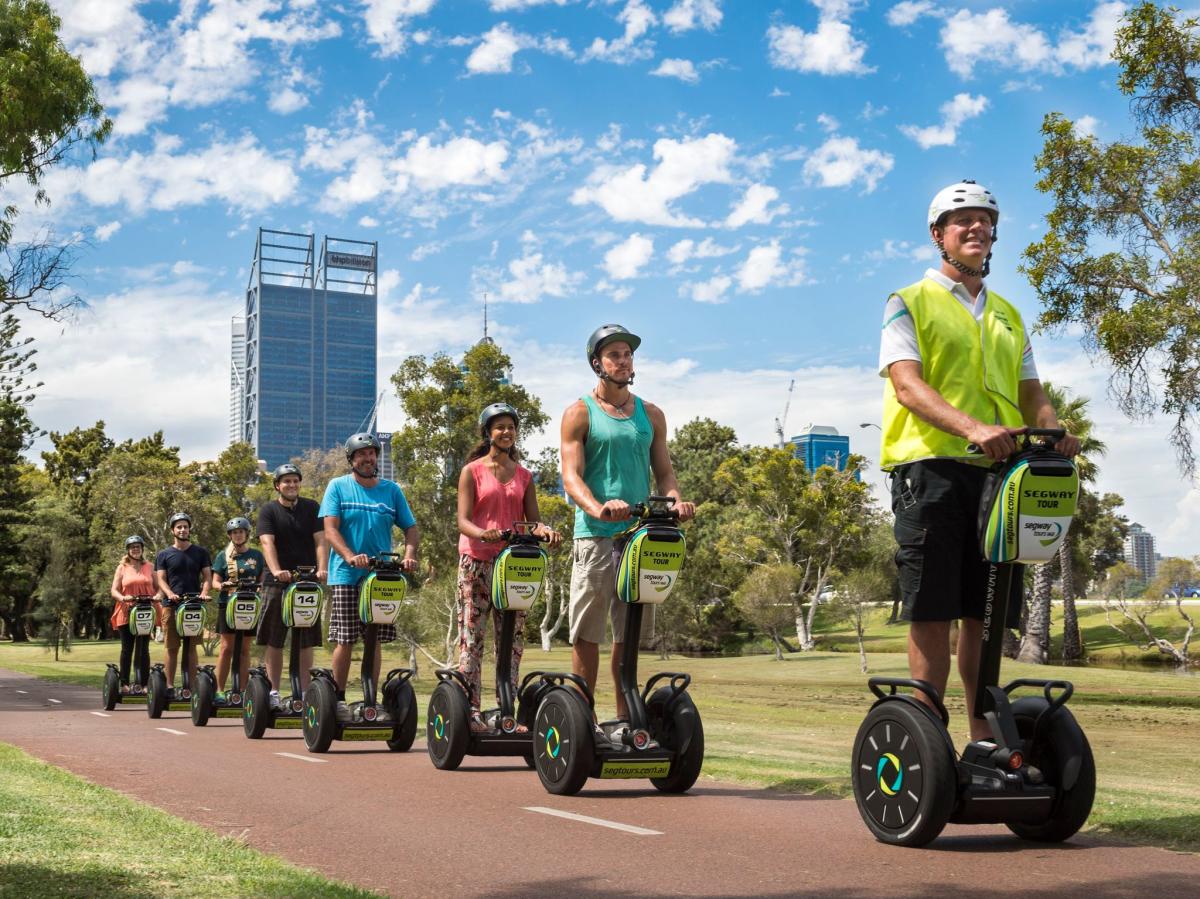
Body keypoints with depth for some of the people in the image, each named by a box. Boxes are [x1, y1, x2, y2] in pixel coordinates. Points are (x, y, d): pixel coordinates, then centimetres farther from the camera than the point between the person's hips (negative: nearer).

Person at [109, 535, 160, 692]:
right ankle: (124, 684, 8)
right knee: (127, 649, 4)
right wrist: (123, 598, -17)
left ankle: (144, 684, 5)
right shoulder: (122, 568, 7)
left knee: (144, 650, 2)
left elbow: (158, 586, 8)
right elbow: (114, 590, 3)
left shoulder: (150, 567, 10)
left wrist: (157, 596, -14)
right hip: (126, 613, 0)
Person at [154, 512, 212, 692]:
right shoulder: (164, 555, 10)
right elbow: (161, 578, 2)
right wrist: (170, 594, -17)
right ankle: (169, 685, 4)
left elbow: (207, 576, 7)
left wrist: (204, 593, -13)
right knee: (172, 647, 1)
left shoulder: (200, 553, 12)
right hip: (171, 604, 0)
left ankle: (192, 685, 2)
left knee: (191, 647, 1)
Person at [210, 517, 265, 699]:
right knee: (227, 648, -4)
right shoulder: (223, 555, 7)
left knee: (245, 649, 4)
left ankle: (242, 690, 6)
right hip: (228, 604, -1)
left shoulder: (256, 555, 10)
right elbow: (215, 581, 5)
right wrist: (223, 586, -18)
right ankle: (219, 689, -1)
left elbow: (262, 579, 10)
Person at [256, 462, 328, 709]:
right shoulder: (269, 511, 2)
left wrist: (322, 569, -21)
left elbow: (320, 541, -4)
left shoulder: (312, 508, 7)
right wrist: (276, 570, -30)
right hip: (278, 582, -1)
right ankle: (273, 692, 8)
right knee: (274, 641, 2)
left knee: (306, 641, 2)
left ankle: (304, 691, 7)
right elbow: (267, 543, -13)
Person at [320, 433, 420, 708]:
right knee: (344, 640, -3)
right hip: (346, 574, -2)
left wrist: (409, 554, -12)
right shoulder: (338, 487, 2)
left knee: (375, 640, 4)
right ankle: (338, 698, 8)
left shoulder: (391, 490, 10)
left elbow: (411, 528, 9)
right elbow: (330, 530, -8)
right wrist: (351, 557, -25)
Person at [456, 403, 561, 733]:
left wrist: (545, 530, -16)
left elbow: (533, 519, 8)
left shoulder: (524, 476, 14)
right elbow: (463, 520, -5)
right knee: (472, 635, -4)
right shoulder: (472, 471, 2)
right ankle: (470, 710, -3)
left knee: (512, 637, 3)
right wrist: (482, 533, -27)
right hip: (476, 560, -4)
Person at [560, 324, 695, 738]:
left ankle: (625, 717, 13)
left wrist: (675, 501, -7)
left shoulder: (651, 415, 17)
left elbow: (663, 471, 16)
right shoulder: (580, 413, 4)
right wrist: (598, 508, -25)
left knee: (630, 633, 7)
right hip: (595, 534, -4)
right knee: (587, 632, -3)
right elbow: (571, 475, -6)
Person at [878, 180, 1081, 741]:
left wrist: (1053, 432, -5)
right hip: (932, 467, -5)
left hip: (997, 471, 5)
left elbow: (1030, 393, 20)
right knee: (932, 610, -7)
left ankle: (983, 736, 12)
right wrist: (971, 427, -27)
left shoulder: (1007, 315, 24)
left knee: (983, 611, 6)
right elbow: (906, 383, -10)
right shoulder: (910, 304, 5)